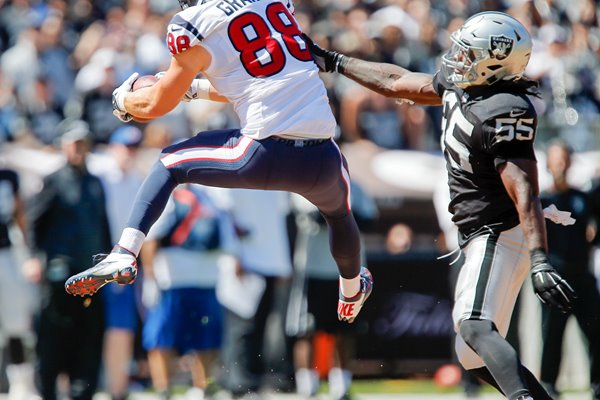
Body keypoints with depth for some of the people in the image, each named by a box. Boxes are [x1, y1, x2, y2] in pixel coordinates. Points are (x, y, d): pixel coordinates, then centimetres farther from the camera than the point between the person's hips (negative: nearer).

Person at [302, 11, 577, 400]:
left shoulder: (503, 114, -22)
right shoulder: (459, 85, 5)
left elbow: (525, 194, -30)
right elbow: (398, 83, 21)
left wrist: (540, 261, -39)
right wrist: (333, 61, 27)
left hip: (500, 235, -10)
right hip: (482, 237, 10)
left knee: (475, 328, -30)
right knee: (475, 355, 10)